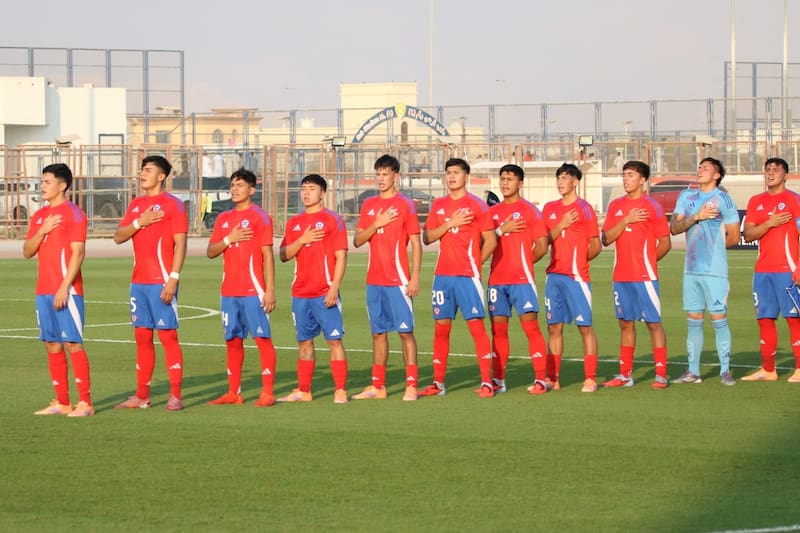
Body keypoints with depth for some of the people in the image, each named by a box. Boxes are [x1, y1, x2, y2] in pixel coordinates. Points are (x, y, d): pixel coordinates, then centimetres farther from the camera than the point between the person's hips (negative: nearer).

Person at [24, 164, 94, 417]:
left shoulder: (73, 213, -6)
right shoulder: (39, 216, 16)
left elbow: (78, 253, -13)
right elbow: (27, 252, 12)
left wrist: (64, 287, -19)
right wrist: (42, 230, -6)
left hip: (66, 291, -7)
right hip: (44, 291, 7)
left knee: (72, 344, -8)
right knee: (52, 346, 8)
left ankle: (85, 403, -7)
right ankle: (62, 402, 13)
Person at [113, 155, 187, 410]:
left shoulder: (172, 204, -5)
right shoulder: (136, 205, 15)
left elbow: (180, 244, -11)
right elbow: (118, 237, 10)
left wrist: (173, 278, -18)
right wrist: (139, 222, -8)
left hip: (161, 282, -7)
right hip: (139, 281, 7)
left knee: (168, 336, -7)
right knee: (142, 337, 9)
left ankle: (175, 396, -5)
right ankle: (141, 396, 14)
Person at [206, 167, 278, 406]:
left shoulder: (259, 217, -3)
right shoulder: (223, 219, 14)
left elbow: (267, 255, -7)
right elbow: (210, 252, 11)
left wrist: (270, 290, -12)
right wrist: (229, 239, -8)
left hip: (253, 292, -6)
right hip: (229, 292, 6)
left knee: (262, 338, -7)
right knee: (232, 340, 9)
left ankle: (267, 393, -7)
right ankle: (233, 392, 15)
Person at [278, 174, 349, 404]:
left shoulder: (332, 220, -2)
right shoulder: (295, 222, 14)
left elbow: (341, 256, -7)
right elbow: (284, 255, 9)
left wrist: (334, 287, -15)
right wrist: (302, 240, -8)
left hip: (325, 293, -6)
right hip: (300, 293, 6)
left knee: (334, 339, -6)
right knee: (304, 341, 10)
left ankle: (340, 391, -6)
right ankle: (303, 391, 16)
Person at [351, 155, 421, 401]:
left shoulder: (405, 205, -2)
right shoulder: (369, 205, 12)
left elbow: (416, 244, -4)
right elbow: (357, 241, 8)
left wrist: (415, 277, -11)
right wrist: (376, 224, -8)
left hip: (398, 280, -5)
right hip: (374, 280, 5)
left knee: (405, 331, -6)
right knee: (378, 332, 9)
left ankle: (411, 385, -6)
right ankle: (377, 386, 14)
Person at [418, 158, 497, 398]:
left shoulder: (477, 205, -2)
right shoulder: (439, 205, 12)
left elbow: (491, 241, -1)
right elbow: (427, 237, 6)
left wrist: (474, 262, 0)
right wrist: (449, 224, -7)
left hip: (467, 276, -5)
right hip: (443, 274, 5)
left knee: (476, 325, -9)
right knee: (441, 328, 7)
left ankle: (486, 382, -8)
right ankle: (438, 383, 12)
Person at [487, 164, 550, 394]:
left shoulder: (529, 210, -1)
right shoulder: (493, 212, 13)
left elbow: (541, 246, -4)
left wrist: (523, 262, 4)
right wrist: (502, 229, -7)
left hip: (521, 279, -5)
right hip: (496, 279, 5)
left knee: (530, 325, -9)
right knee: (498, 329, 7)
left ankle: (540, 379, -9)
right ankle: (498, 379, 13)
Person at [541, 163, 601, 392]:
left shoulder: (583, 208, -3)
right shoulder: (550, 208, 13)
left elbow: (596, 246, -2)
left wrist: (578, 261, 3)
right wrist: (561, 225, -8)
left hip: (576, 276, -5)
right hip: (554, 275, 6)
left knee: (585, 326, -4)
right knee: (554, 327, 7)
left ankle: (590, 379, -3)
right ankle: (552, 378, 11)